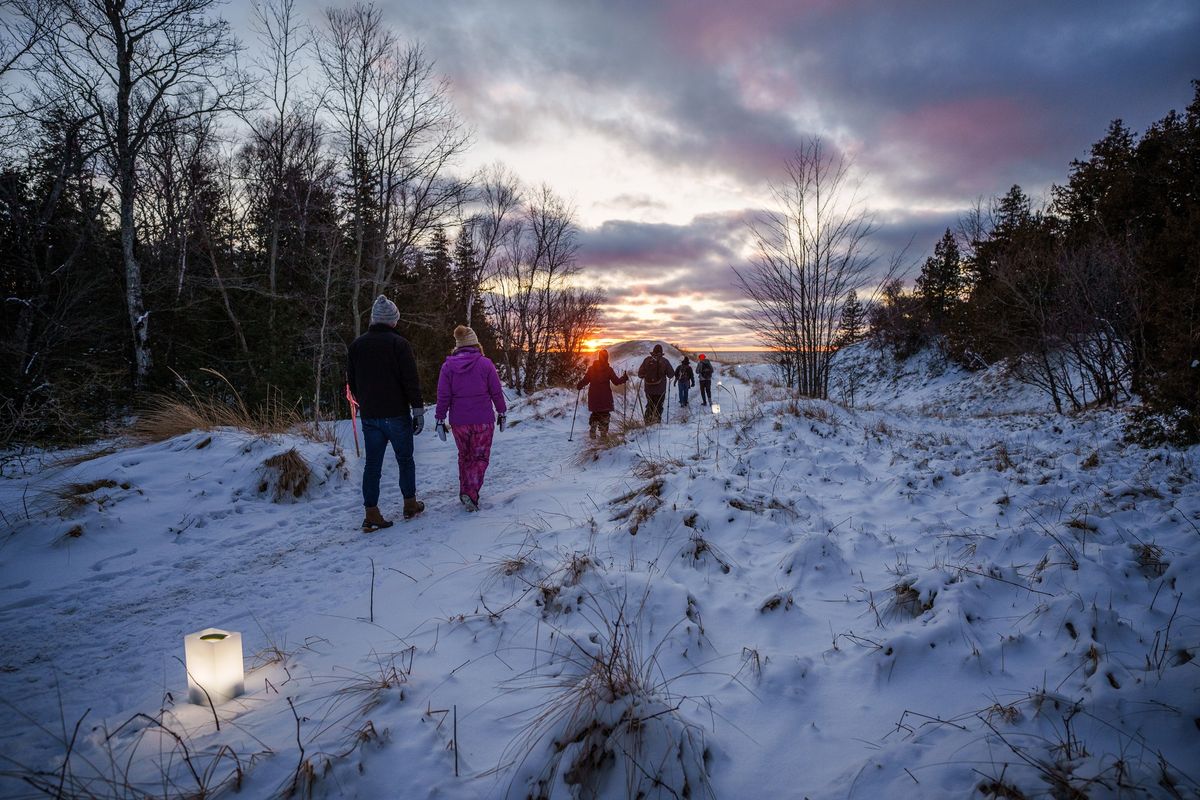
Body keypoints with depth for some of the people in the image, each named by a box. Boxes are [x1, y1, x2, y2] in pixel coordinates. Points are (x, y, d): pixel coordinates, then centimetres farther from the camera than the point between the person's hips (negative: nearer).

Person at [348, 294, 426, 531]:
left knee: (372, 464, 6)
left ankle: (371, 515, 4)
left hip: (369, 416, 4)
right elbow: (411, 380, -13)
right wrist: (418, 410, -10)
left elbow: (352, 381, 14)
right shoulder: (399, 343, -8)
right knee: (405, 460, 11)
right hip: (396, 414, -4)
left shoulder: (357, 344, 7)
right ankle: (410, 505, 20)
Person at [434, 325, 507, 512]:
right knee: (480, 457, 6)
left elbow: (443, 396, -3)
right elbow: (496, 392, -4)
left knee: (464, 456, 19)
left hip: (459, 422, 2)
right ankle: (471, 493, -12)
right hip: (483, 420, -2)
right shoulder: (485, 364, -7)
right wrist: (501, 413, 8)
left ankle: (465, 492, 24)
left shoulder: (448, 366, -2)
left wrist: (440, 419, 4)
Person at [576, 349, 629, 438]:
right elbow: (616, 381, -7)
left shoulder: (591, 368, -3)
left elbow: (585, 381, -1)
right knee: (605, 414, 9)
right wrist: (625, 377, 7)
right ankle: (604, 433, 5)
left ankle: (592, 433, 6)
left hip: (594, 397, 2)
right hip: (605, 397, -2)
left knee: (595, 413, 14)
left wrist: (578, 387, 16)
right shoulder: (608, 369, -9)